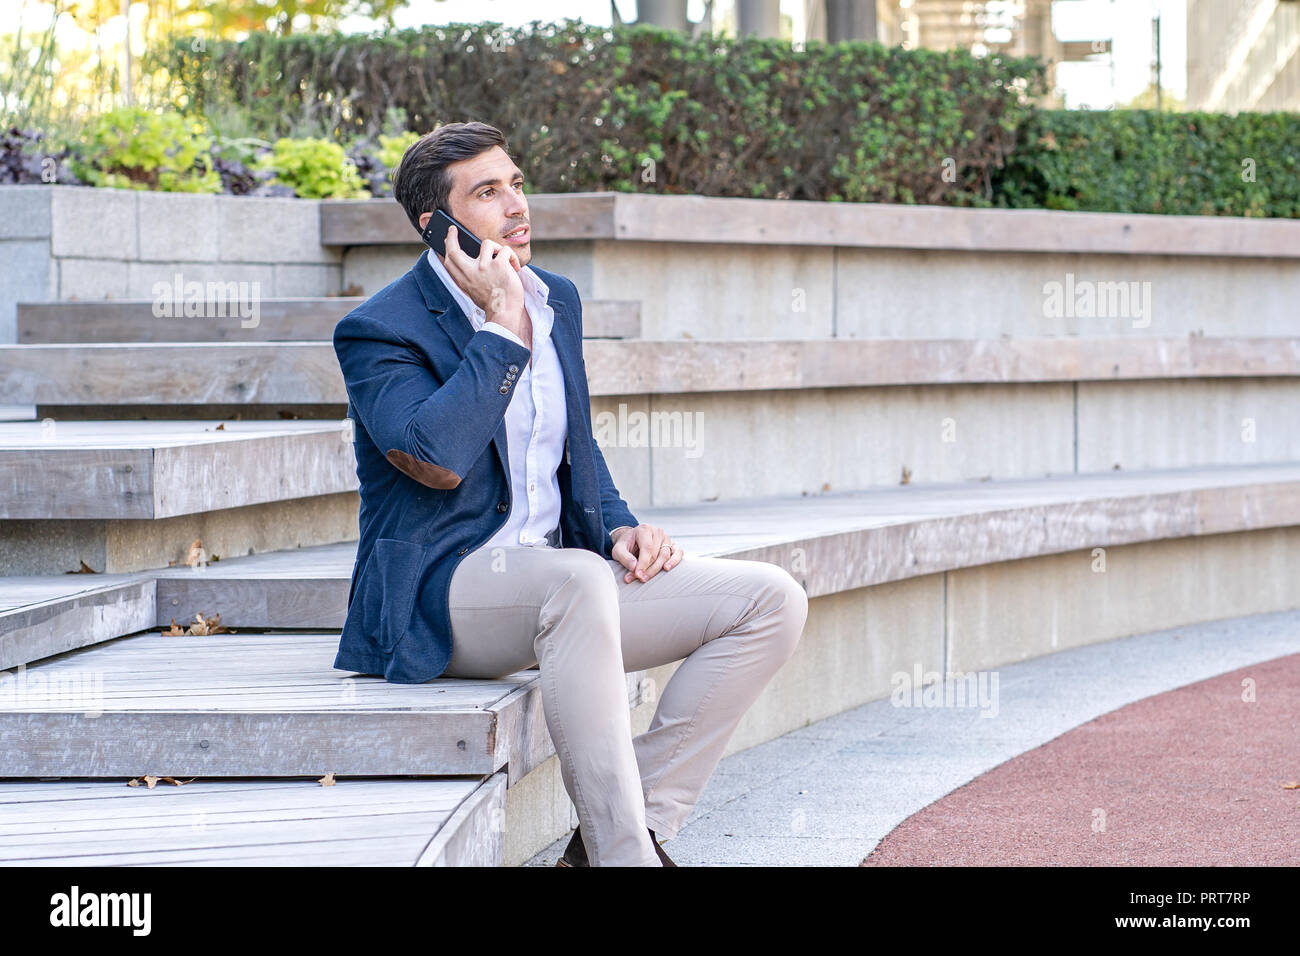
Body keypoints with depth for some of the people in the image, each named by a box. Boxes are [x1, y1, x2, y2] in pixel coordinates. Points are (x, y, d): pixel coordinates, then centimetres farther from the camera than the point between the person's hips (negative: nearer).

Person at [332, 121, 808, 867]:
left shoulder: (558, 299, 14)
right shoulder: (379, 331, -9)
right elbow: (437, 460, -26)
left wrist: (619, 527, 5)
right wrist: (502, 325, -20)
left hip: (560, 583, 8)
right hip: (440, 595, -8)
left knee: (771, 600, -9)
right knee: (577, 582, -41)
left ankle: (637, 826, -14)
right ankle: (623, 853, -36)